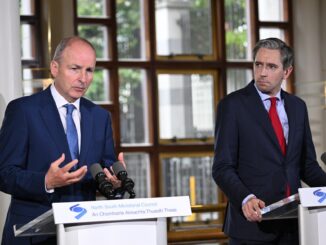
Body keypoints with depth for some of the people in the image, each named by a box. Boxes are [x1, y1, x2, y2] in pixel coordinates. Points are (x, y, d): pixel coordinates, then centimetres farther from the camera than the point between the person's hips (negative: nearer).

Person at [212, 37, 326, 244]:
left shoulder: (297, 106, 12)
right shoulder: (232, 105, -3)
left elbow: (307, 165, 17)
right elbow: (223, 168, -8)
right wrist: (245, 199, -24)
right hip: (252, 220, -4)